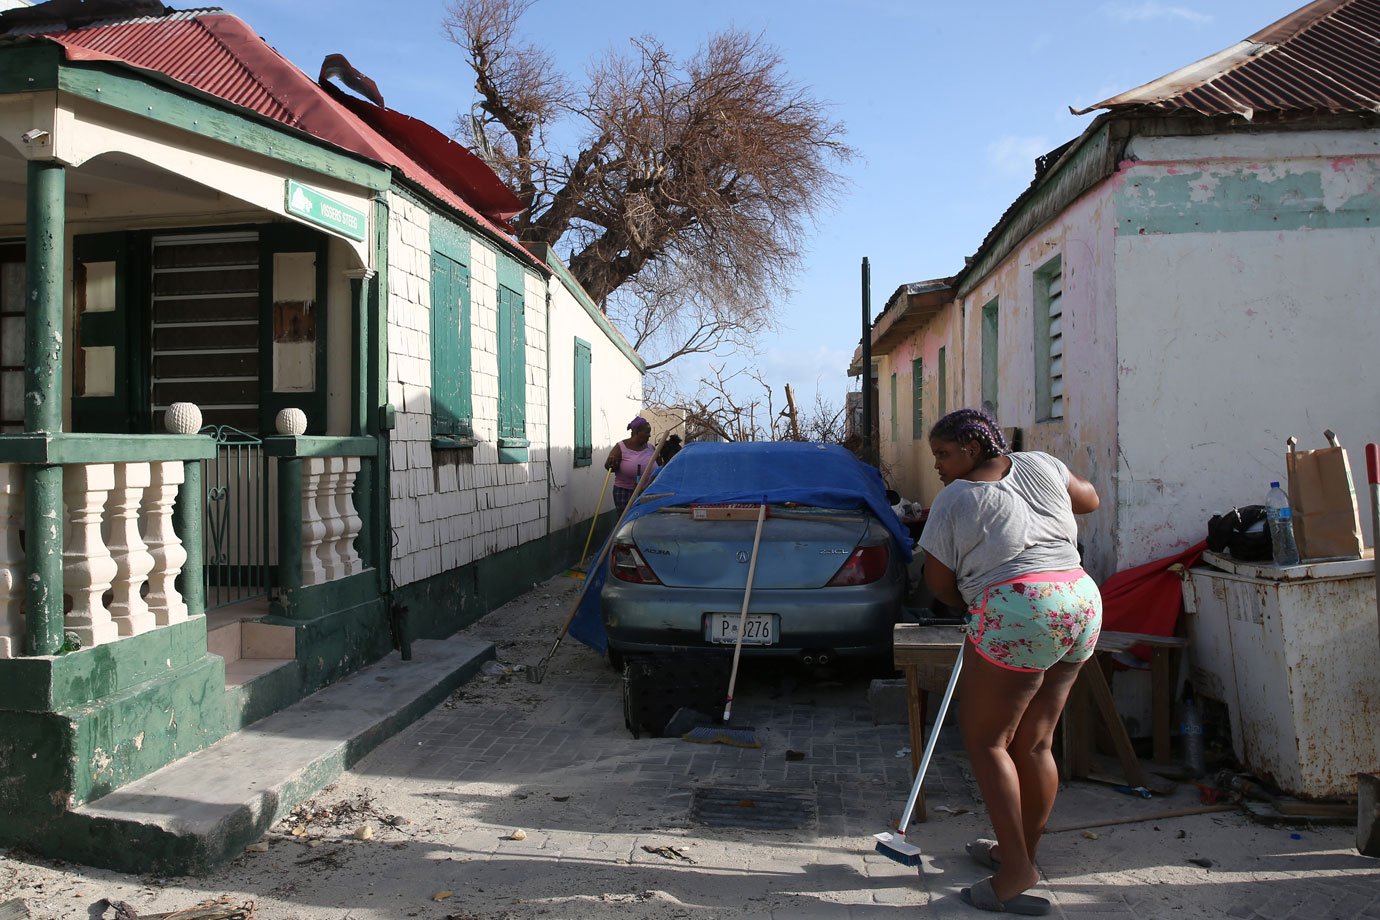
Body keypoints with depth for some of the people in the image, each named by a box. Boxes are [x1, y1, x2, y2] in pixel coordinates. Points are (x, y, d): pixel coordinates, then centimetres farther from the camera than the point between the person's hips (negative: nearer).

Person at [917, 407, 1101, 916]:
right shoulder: (1040, 464, 14)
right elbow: (1089, 499, 30)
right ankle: (1021, 852, 28)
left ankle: (1016, 871, 2)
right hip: (1082, 605, 7)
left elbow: (939, 582, 3)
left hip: (1017, 612, -7)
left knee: (985, 740, 4)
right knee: (1034, 744, 16)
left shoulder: (954, 499, 0)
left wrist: (972, 604, 21)